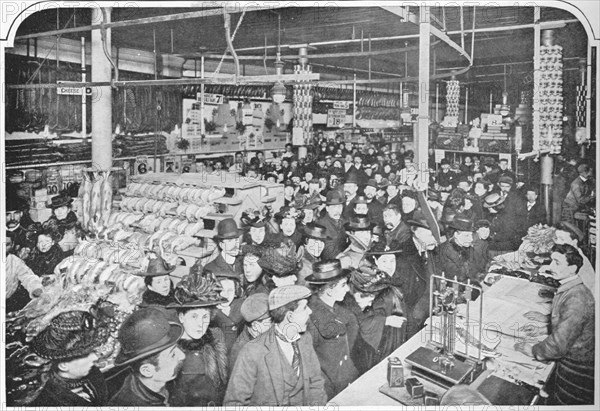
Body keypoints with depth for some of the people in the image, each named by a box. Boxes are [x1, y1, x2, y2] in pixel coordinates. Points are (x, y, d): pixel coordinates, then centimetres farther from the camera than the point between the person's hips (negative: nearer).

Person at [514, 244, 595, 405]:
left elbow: (559, 345, -29)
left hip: (577, 369, -9)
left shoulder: (576, 300, -29)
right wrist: (542, 330, 6)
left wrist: (533, 351, -14)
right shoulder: (568, 290, 3)